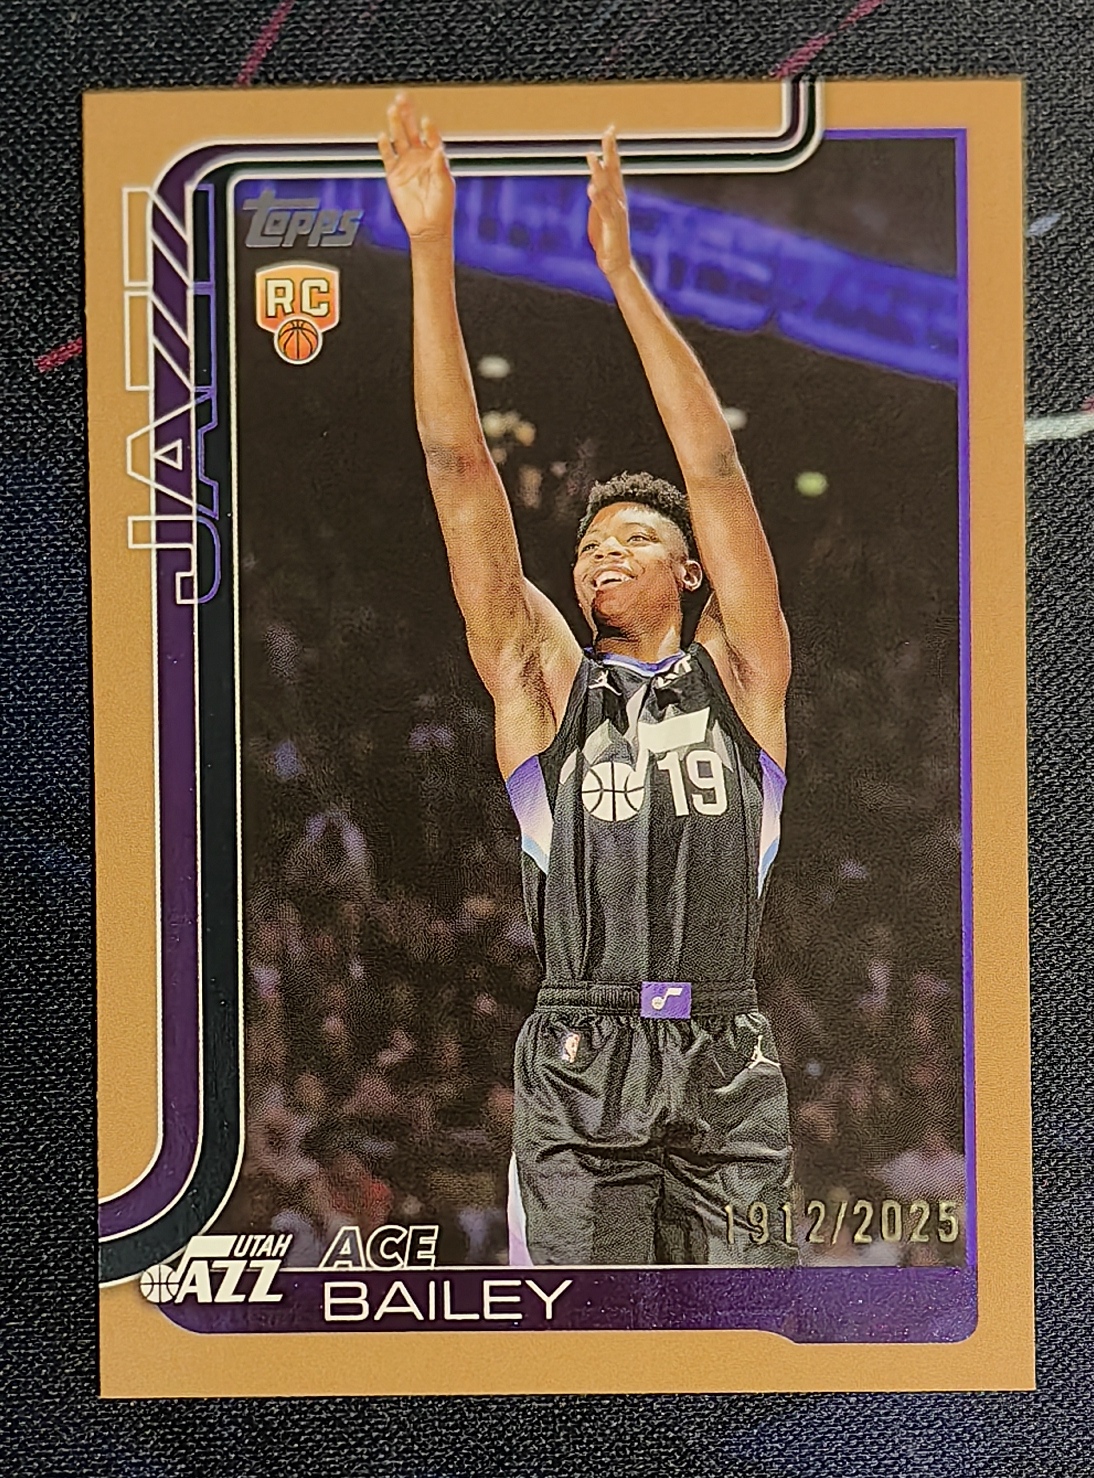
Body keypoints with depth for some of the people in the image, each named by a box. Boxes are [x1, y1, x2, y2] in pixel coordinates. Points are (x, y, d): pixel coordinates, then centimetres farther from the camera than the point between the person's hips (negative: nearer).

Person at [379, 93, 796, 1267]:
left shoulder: (738, 678, 7)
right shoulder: (542, 682, 7)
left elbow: (717, 471, -1)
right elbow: (459, 469, 1)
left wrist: (621, 270, -4)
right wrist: (430, 249, -3)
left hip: (726, 1073, 1)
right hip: (579, 1075, 0)